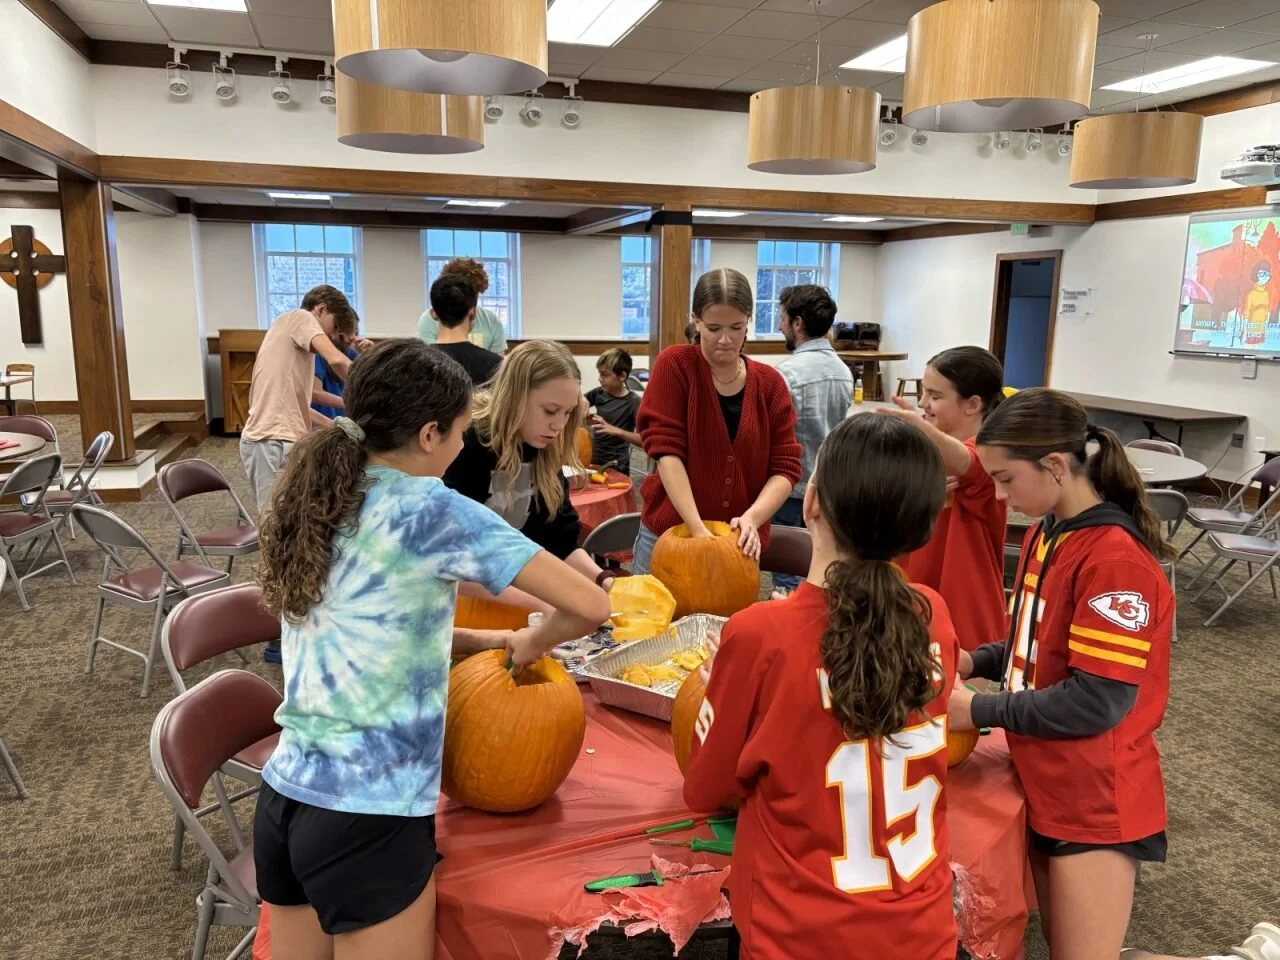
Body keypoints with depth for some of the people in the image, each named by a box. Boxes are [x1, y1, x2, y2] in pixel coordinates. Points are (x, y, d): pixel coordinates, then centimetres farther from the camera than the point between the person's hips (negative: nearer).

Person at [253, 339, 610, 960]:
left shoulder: (314, 499, 5)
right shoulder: (430, 509, -15)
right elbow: (590, 606, -17)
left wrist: (485, 641, 12)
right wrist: (529, 644, 2)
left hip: (283, 799, 7)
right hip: (369, 817, -7)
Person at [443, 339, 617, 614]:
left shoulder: (544, 451, -5)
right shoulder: (460, 447, -24)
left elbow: (560, 540, -1)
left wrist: (603, 580, -18)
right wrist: (539, 601, -34)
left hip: (506, 585, 5)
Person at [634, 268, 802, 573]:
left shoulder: (770, 383, 1)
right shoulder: (675, 365, -6)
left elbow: (786, 466, -1)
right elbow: (665, 448, -14)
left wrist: (751, 518, -19)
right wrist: (698, 528, -22)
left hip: (738, 542, 2)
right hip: (667, 535, -2)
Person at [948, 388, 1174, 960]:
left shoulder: (1117, 559, -24)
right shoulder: (1045, 534, 4)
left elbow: (1098, 701, -25)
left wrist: (979, 711, -18)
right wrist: (974, 662, -1)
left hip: (1095, 799, -9)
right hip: (1043, 782, 9)